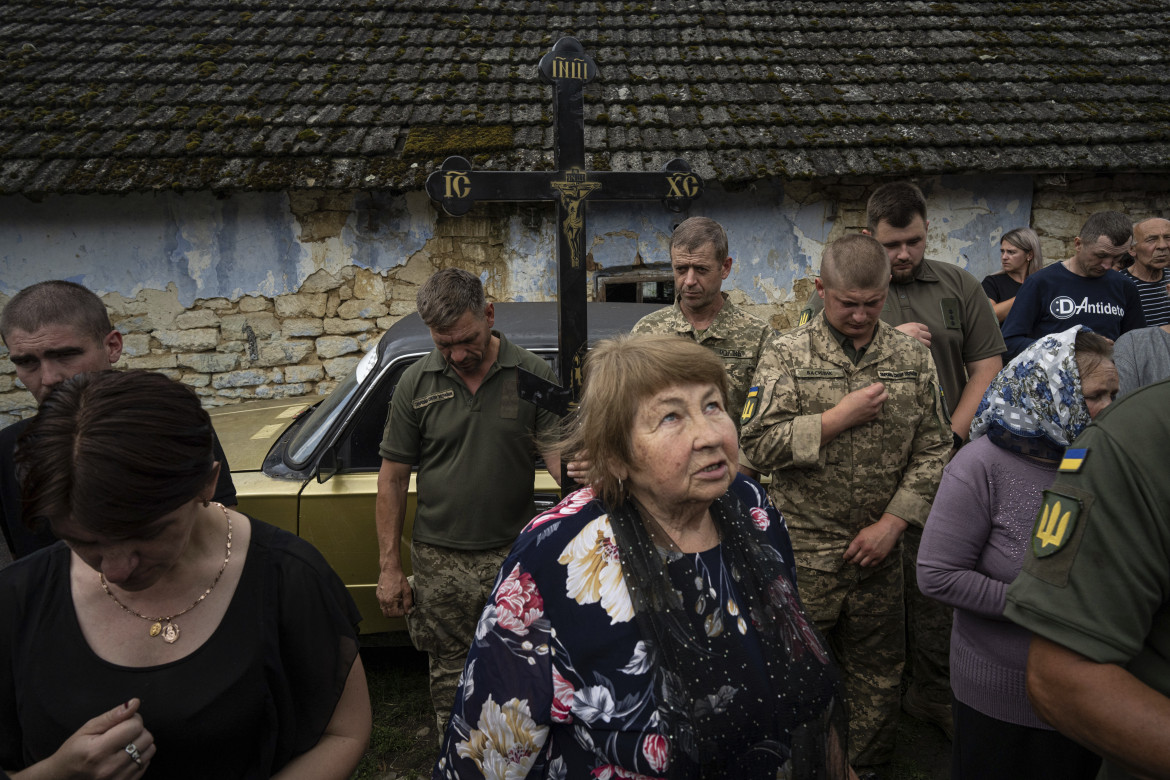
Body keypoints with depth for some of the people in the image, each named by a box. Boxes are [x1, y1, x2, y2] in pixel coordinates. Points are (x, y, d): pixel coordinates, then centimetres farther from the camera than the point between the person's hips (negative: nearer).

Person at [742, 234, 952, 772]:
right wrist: (840, 416, -17)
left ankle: (867, 764, 36)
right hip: (802, 546, -2)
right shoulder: (786, 354, -5)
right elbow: (758, 445, -12)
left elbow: (933, 449, 3)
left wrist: (891, 523, -6)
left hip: (878, 544, 3)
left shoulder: (912, 357, 4)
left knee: (878, 672, 16)